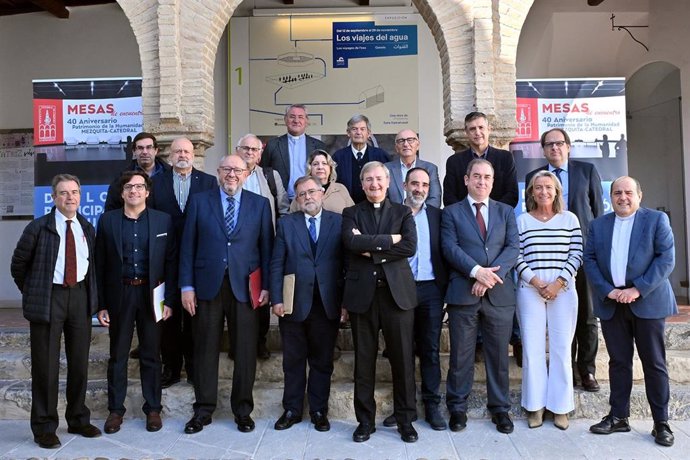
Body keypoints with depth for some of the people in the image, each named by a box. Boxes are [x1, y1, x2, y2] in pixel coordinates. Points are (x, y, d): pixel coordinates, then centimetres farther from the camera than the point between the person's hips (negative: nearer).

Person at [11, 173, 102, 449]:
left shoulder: (88, 229, 6)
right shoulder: (39, 227, -5)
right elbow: (19, 265, 3)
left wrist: (94, 296, 10)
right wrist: (32, 293, 6)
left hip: (80, 295, 4)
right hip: (49, 297, -3)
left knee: (80, 362, 11)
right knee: (46, 364, 4)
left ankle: (78, 420, 28)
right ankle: (44, 427, 20)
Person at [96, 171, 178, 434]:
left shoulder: (163, 221, 1)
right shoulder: (107, 221, 3)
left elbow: (171, 262, 0)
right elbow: (99, 265, 2)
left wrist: (169, 299, -5)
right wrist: (100, 304, -2)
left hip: (151, 294, 0)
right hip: (119, 294, 1)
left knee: (151, 354, 9)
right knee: (118, 354, 10)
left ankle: (153, 408, 22)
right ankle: (115, 409, 25)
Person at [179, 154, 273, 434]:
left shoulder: (260, 204, 6)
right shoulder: (199, 201, 6)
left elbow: (266, 247, 4)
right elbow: (188, 246, 4)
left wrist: (266, 285, -2)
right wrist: (186, 286, -2)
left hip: (245, 287, 0)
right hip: (207, 285, 0)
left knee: (245, 351, 7)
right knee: (205, 350, 8)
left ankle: (243, 409, 23)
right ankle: (203, 410, 24)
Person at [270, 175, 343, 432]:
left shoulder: (338, 222, 3)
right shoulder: (286, 223, 5)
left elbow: (347, 262, 0)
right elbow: (276, 264, 2)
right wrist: (277, 299, -6)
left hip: (327, 305, 0)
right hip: (294, 304, 1)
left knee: (322, 362, 11)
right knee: (293, 361, 11)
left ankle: (319, 411, 27)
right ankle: (292, 410, 27)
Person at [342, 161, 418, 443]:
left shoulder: (403, 212, 9)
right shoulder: (351, 213, 9)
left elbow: (410, 247, -7)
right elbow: (352, 243, -11)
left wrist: (372, 250, -10)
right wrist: (388, 240, -13)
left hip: (398, 292, 0)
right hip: (362, 293, 0)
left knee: (403, 359, 5)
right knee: (364, 360, 8)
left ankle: (405, 419, 22)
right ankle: (365, 420, 22)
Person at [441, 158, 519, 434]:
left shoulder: (506, 212, 13)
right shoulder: (451, 212, 7)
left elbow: (513, 248, 1)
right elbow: (450, 248, -6)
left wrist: (492, 274, -14)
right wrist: (477, 271, -19)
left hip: (499, 293, 2)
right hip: (463, 293, -2)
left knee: (498, 355, 10)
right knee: (461, 355, 6)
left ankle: (500, 409, 24)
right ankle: (458, 408, 19)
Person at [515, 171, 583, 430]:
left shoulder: (569, 219, 6)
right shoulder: (522, 221, 5)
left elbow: (576, 255, 2)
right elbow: (517, 257, 1)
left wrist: (558, 283, -9)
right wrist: (537, 282, -10)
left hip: (563, 291, 0)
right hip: (530, 291, 0)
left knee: (561, 348, 4)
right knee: (532, 348, 2)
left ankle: (560, 406, 15)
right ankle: (535, 406, 14)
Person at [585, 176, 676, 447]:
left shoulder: (657, 219, 2)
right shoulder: (598, 225, 11)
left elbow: (666, 258, -7)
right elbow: (589, 260, 5)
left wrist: (638, 289, -15)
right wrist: (607, 291, -9)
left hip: (648, 301, -3)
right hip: (611, 303, 3)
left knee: (654, 362, 4)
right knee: (618, 361, 9)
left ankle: (661, 422, 15)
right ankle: (618, 417, 17)